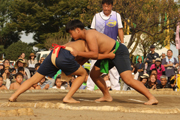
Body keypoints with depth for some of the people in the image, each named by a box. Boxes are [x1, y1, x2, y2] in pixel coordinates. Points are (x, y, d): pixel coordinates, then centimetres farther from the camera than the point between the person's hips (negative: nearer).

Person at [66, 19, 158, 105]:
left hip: (119, 52, -11)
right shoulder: (85, 36, 7)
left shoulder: (89, 35, -24)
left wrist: (78, 53, -27)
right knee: (93, 74, 12)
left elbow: (95, 54, -31)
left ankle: (152, 98, -17)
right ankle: (107, 96, 27)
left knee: (128, 80, -21)